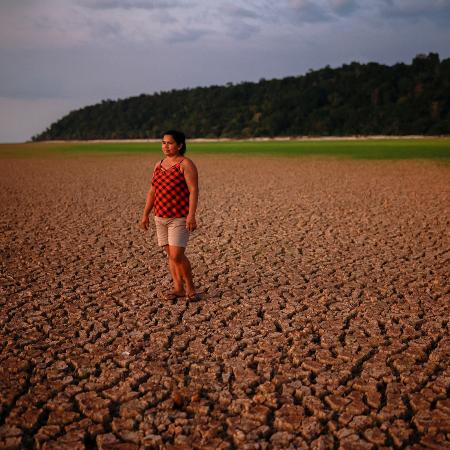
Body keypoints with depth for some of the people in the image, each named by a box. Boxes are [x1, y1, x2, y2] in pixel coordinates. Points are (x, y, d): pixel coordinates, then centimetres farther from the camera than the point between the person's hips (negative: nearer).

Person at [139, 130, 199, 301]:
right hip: (161, 217, 7)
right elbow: (152, 191, 14)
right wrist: (145, 215, 11)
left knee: (177, 256, -11)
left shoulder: (186, 164, -9)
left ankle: (190, 286, 8)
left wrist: (191, 215, -23)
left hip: (180, 218, -7)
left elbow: (194, 191, -15)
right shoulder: (159, 165, 12)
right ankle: (178, 288, 17)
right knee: (170, 255, 8)